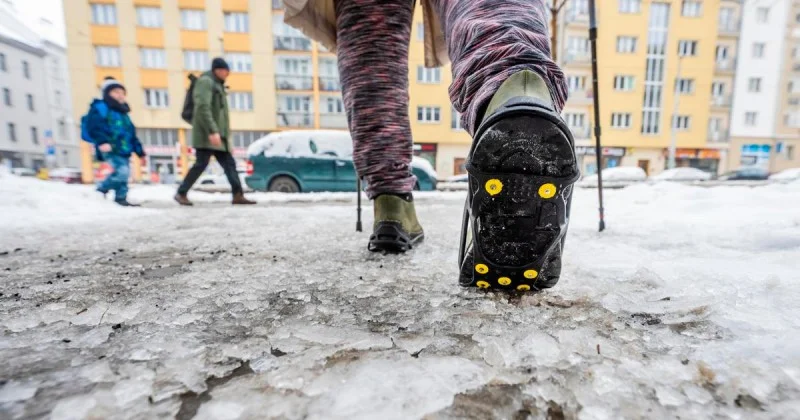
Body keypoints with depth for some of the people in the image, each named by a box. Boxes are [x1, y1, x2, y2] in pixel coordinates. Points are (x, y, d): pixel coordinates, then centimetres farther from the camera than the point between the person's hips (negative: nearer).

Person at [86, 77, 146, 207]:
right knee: (122, 171, -21)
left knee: (124, 173, 7)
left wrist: (140, 152, 22)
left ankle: (120, 198, 15)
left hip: (123, 149, 8)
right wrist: (102, 141, -30)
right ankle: (101, 189, -2)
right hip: (110, 150, -8)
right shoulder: (100, 107, 0)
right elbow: (94, 126, -15)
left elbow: (132, 135, 26)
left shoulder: (123, 113, 25)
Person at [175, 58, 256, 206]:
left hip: (218, 134, 9)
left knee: (229, 164, 0)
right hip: (207, 134, -9)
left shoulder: (217, 84, 23)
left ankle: (238, 195, -3)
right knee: (201, 164, -8)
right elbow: (203, 108, -19)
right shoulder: (205, 81, -6)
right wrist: (212, 131, -27)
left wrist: (225, 133, 21)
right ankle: (181, 193, 3)